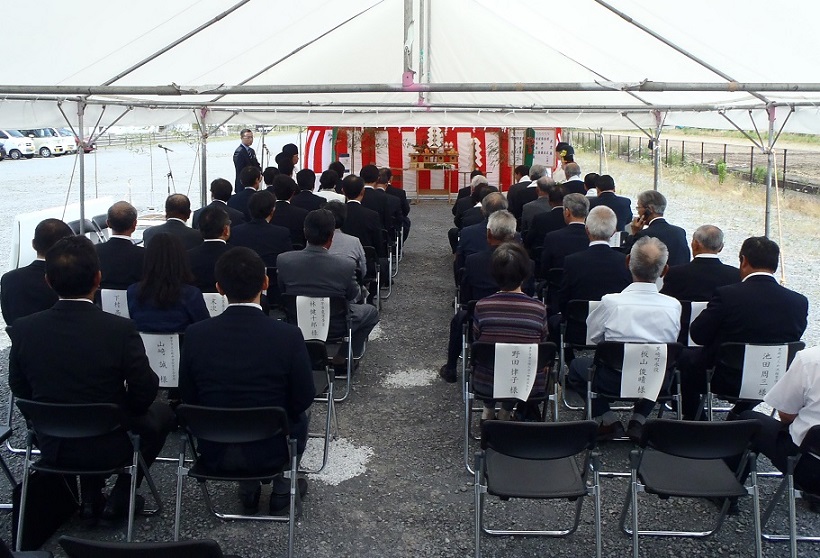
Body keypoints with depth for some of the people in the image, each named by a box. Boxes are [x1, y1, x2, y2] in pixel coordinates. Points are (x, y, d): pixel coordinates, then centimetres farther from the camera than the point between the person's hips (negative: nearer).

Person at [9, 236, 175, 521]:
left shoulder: (24, 329, -14)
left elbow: (19, 390, 0)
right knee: (162, 413, 25)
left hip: (52, 446, 4)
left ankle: (90, 499, 29)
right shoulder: (120, 330, -25)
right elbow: (144, 394, -15)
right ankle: (119, 499, 21)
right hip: (109, 447, -4)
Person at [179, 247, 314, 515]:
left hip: (214, 452, 2)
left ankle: (248, 490, 35)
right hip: (271, 451, -2)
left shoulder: (195, 335, -15)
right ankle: (282, 491, 31)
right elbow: (303, 400, -10)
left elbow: (188, 398, -3)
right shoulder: (288, 336, -21)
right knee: (299, 415, 30)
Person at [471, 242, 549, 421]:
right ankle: (506, 411, 38)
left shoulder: (481, 306, -14)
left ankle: (489, 409, 39)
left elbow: (476, 342, 2)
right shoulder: (539, 308, -15)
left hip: (485, 385, 1)